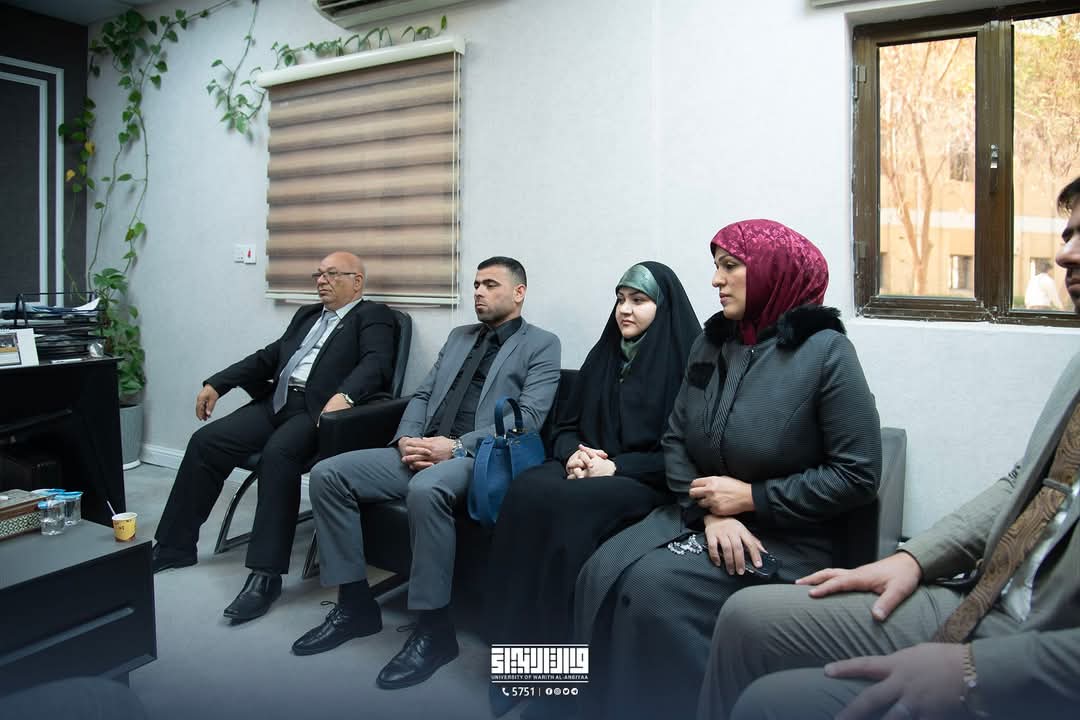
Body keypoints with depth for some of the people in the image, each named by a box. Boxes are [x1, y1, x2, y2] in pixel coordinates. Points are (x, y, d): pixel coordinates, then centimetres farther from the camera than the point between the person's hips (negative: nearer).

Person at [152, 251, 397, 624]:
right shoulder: (307, 314, 26)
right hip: (276, 401, 8)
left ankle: (266, 573, -26)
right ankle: (174, 547, 8)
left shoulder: (373, 316, 2)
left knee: (278, 453, -33)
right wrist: (216, 383, 15)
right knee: (205, 441, -7)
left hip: (317, 410, -7)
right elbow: (269, 356, 25)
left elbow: (377, 363, -16)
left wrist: (343, 396, -35)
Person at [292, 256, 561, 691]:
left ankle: (434, 629, -22)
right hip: (425, 450, 7)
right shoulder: (459, 337, 24)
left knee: (425, 490, -39)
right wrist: (407, 438, -4)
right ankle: (356, 604, 0)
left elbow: (528, 419, -10)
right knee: (328, 474, -10)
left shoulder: (542, 344, 3)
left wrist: (456, 446, -20)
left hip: (483, 457, -7)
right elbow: (422, 396, 19)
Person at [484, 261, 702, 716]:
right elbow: (566, 424, 16)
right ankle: (518, 653, -20)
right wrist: (574, 454, -7)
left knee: (566, 507, -33)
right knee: (526, 491, -25)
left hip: (651, 484, -5)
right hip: (590, 469, 6)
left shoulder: (687, 362, -4)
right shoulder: (604, 354, 15)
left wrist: (617, 466, -17)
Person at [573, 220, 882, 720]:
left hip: (782, 536, -5)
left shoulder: (825, 351, -11)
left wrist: (753, 498, -14)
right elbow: (675, 440, 6)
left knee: (655, 586, -26)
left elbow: (857, 476, -12)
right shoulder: (711, 343, 8)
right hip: (699, 515, 6)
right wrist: (710, 512, -11)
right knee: (603, 574, -19)